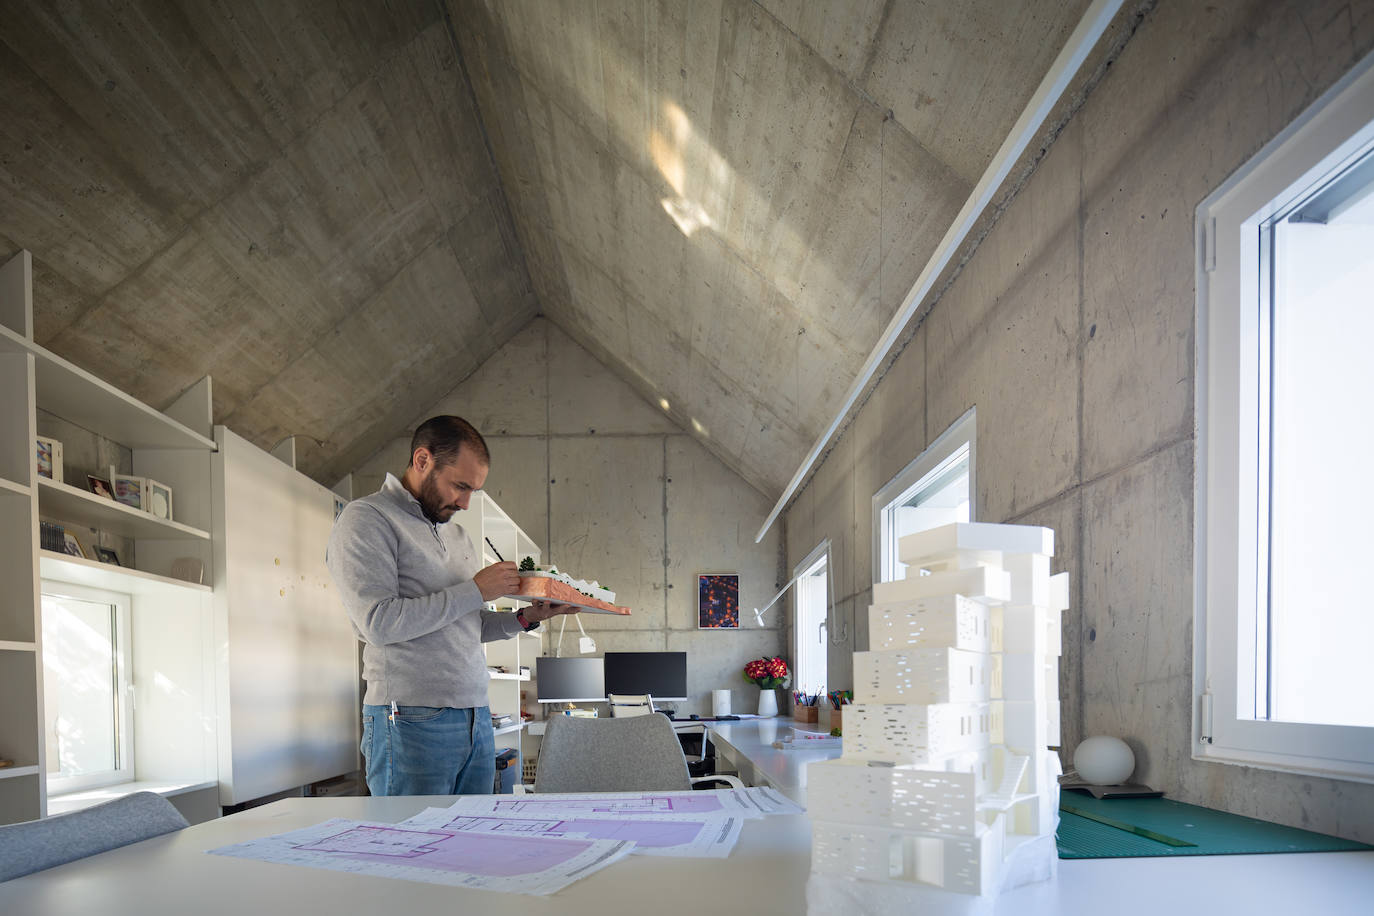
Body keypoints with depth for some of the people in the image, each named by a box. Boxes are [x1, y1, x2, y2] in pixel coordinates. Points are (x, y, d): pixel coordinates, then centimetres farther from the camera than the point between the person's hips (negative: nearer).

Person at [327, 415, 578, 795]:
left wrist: (525, 618, 6)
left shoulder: (457, 534, 20)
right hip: (412, 721, -7)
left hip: (476, 718, 7)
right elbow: (380, 622, -17)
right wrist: (475, 590, -11)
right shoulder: (366, 518, -5)